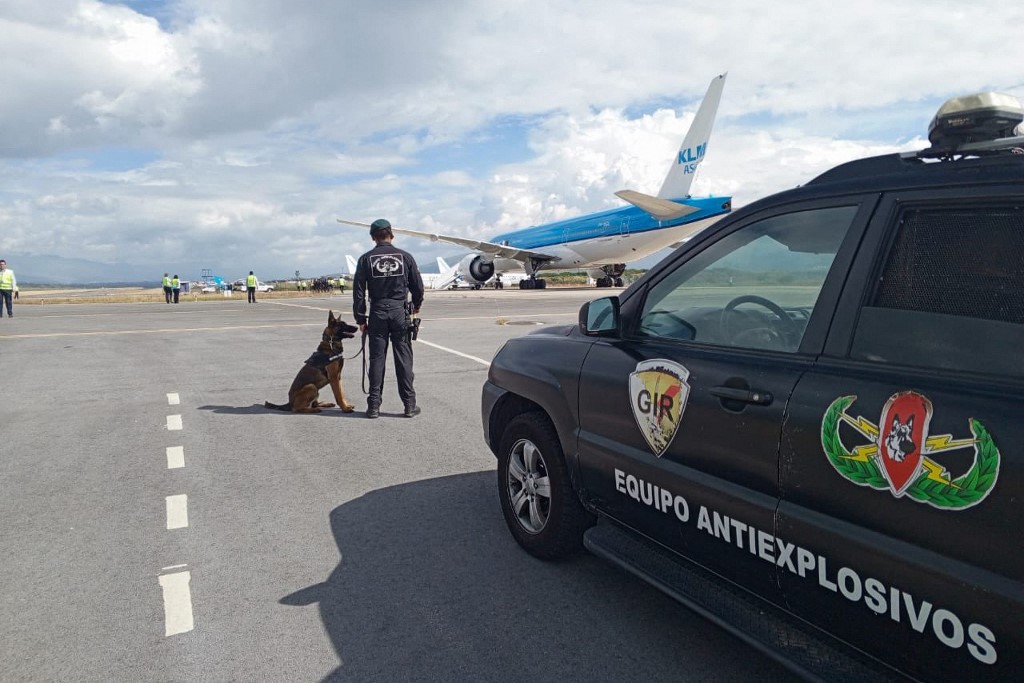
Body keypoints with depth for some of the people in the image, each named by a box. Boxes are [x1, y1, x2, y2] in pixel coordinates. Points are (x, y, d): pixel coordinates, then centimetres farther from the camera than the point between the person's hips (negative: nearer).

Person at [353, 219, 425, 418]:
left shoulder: (366, 259, 0)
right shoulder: (405, 256, 1)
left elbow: (358, 291, -1)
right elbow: (418, 286, 5)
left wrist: (360, 319, 6)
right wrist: (416, 305, 23)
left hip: (377, 313, 0)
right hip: (400, 311, 0)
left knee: (377, 359, 5)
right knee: (403, 358, 4)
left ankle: (374, 406, 8)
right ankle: (409, 405, 7)